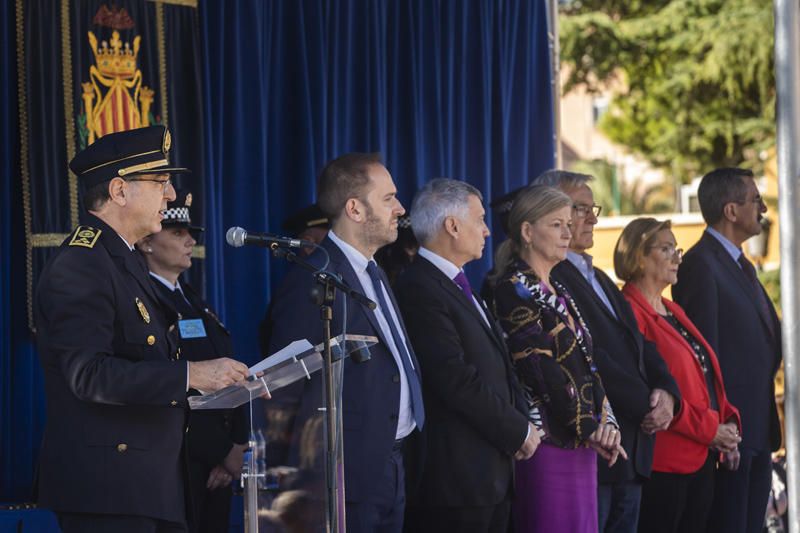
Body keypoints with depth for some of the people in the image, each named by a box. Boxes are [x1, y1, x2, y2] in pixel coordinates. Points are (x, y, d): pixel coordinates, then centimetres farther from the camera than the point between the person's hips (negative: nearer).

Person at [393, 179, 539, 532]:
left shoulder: (459, 287, 17)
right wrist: (518, 431, -11)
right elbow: (457, 380, -20)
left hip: (493, 473, 9)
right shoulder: (419, 290, -15)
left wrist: (520, 420, 1)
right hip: (455, 478, -9)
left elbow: (498, 366, 18)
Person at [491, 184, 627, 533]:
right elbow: (540, 369, -15)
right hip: (549, 441, -8)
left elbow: (587, 364, 15)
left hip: (580, 442, 8)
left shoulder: (557, 291, 18)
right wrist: (588, 427, -14)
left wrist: (605, 423, 0)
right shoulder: (514, 290, -8)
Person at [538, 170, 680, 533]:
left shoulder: (600, 279, 22)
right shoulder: (544, 278, -12)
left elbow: (640, 344, 19)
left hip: (633, 454, 9)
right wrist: (647, 404, -13)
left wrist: (666, 393, -1)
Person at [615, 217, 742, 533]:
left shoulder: (674, 313, 19)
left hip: (702, 458, 9)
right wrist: (709, 430, -16)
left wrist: (727, 422, 4)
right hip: (663, 461, -9)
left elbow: (707, 379, 22)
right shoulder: (632, 314, -11)